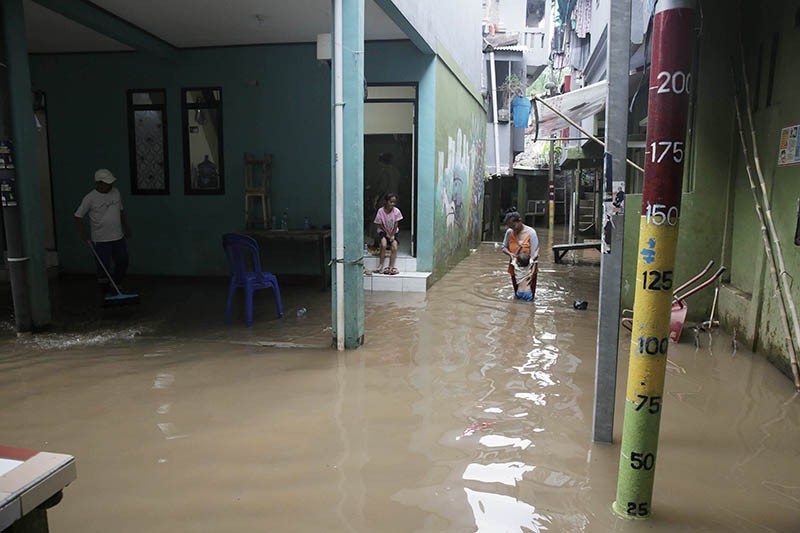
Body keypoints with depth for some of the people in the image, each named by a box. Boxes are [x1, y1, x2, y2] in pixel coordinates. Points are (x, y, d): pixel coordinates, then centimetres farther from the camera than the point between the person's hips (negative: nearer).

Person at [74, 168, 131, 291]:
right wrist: (83, 232, -19)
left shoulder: (116, 192, 4)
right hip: (101, 240, -5)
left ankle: (117, 286, 33)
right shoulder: (90, 198, -12)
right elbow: (78, 217, -7)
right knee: (104, 267, 2)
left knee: (123, 263, 13)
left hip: (118, 237, 5)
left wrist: (125, 227, 18)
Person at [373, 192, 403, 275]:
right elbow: (380, 225, -8)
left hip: (393, 232, 2)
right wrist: (387, 233, -13)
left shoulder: (396, 211, -13)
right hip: (383, 231, -2)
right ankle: (381, 264, -18)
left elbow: (396, 225, -7)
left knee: (394, 247, -20)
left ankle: (390, 267, -13)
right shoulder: (381, 211, -16)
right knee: (383, 244, -30)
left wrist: (392, 235, -14)